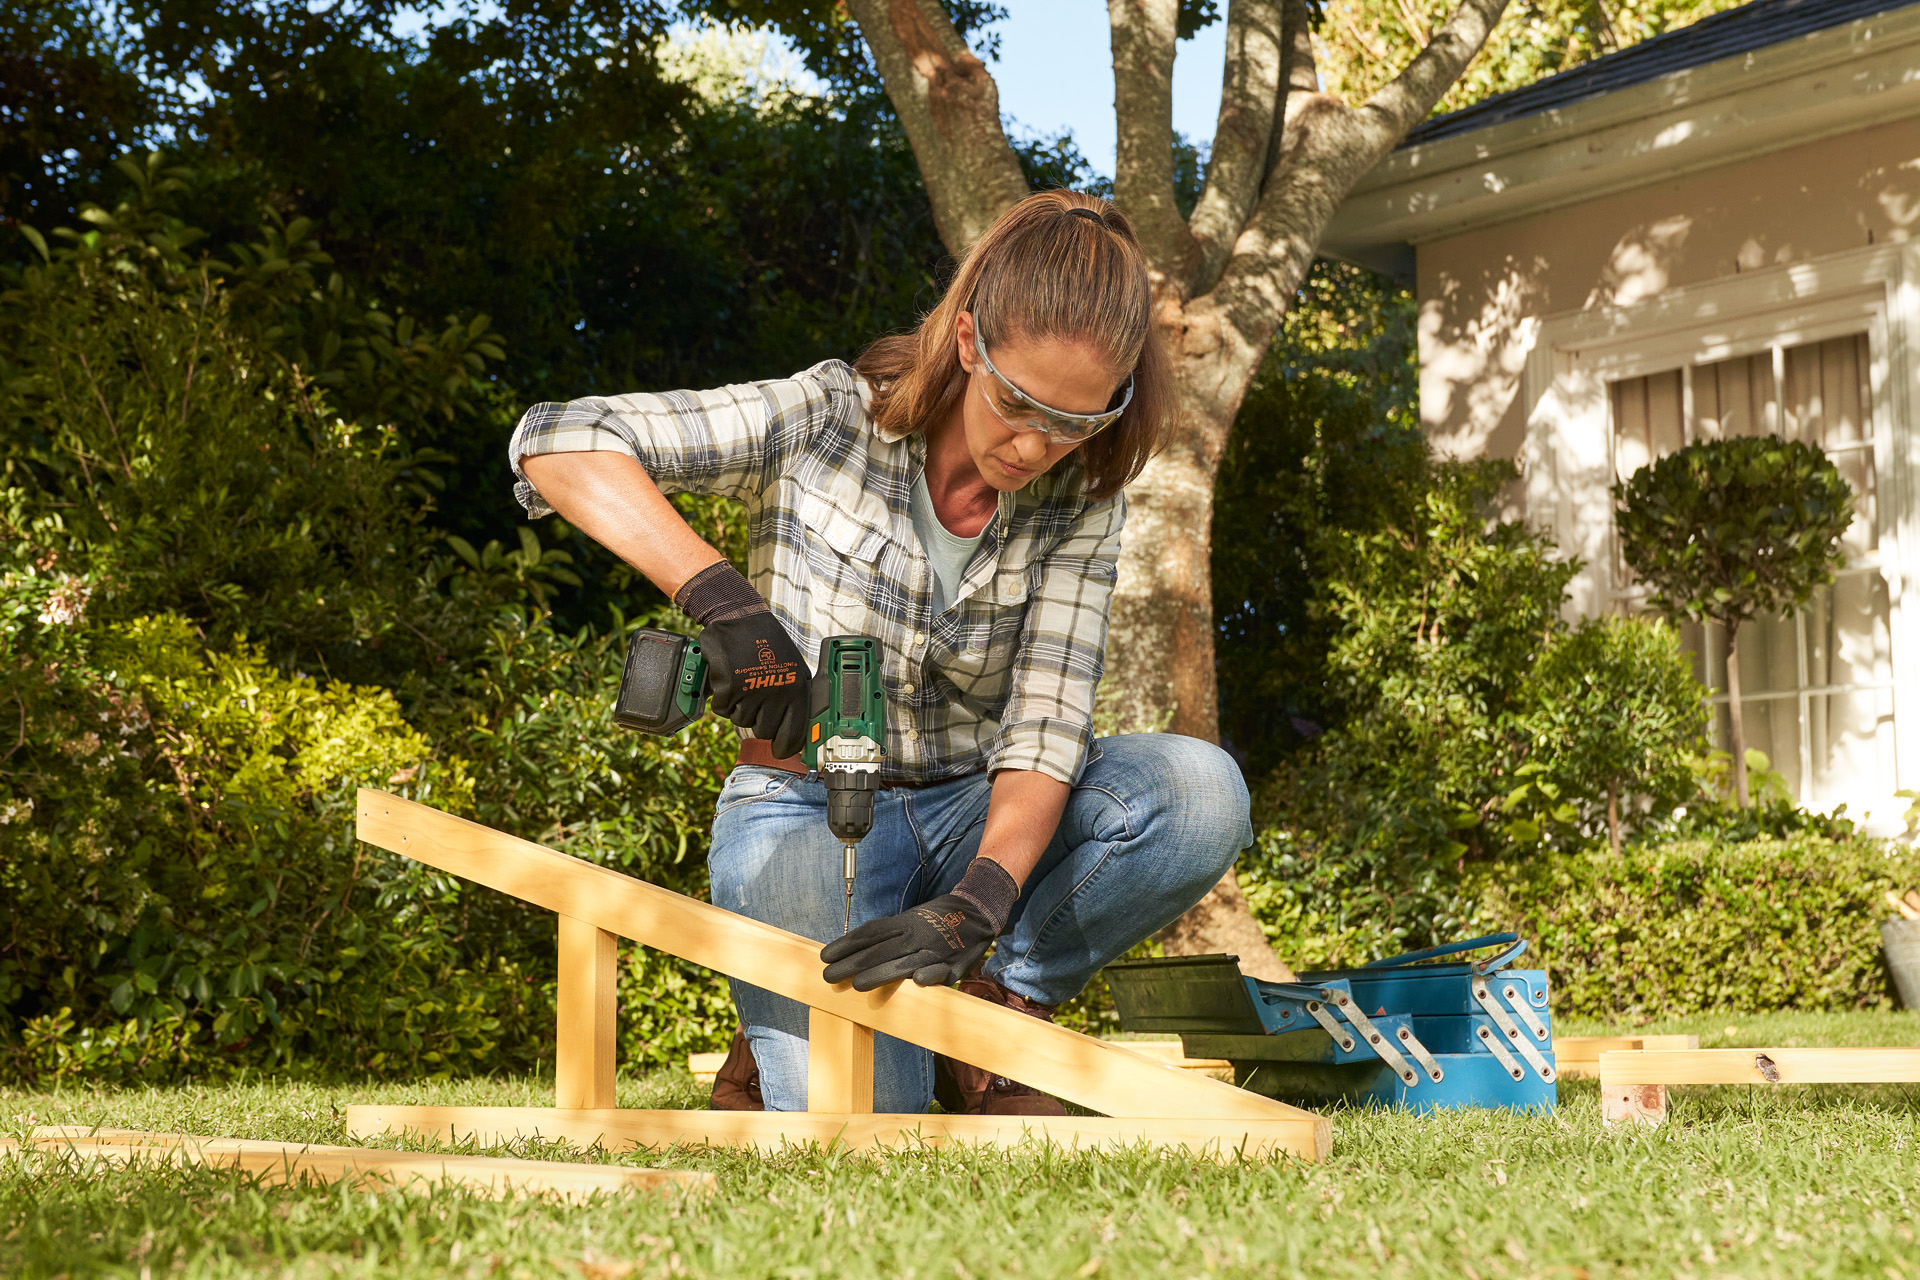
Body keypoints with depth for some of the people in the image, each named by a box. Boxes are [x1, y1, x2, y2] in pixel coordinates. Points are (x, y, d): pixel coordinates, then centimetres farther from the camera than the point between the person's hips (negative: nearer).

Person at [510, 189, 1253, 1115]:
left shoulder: (1079, 499, -4)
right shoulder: (828, 419, -14)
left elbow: (1046, 722, -13)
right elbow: (555, 444, -21)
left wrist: (974, 906, -32)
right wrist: (716, 594, -35)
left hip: (973, 813, 4)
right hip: (807, 806, -4)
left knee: (1202, 792, -25)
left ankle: (996, 1004, -4)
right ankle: (786, 1045, 9)